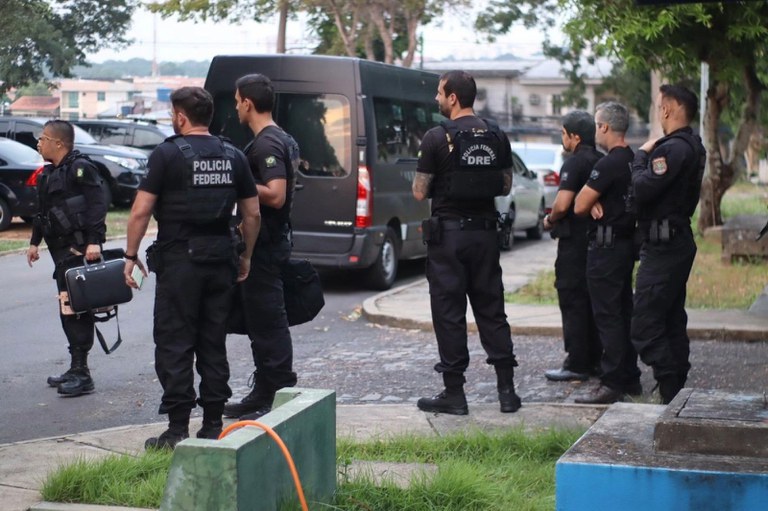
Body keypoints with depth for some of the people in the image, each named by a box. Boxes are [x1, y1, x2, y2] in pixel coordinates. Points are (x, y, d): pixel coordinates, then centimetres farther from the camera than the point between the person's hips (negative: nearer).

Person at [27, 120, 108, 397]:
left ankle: (81, 373, -10)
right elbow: (43, 212, 28)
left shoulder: (80, 168, -10)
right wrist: (35, 242, 25)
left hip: (79, 249, -10)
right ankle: (76, 368, 19)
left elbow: (97, 204, -18)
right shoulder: (49, 173, 19)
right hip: (62, 250, 10)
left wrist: (94, 241, -25)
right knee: (68, 309, 12)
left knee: (76, 309, -11)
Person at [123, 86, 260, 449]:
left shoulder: (167, 154, -7)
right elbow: (252, 214, 11)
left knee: (175, 345, 0)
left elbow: (141, 211, -11)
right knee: (213, 345, 12)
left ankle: (177, 429, -1)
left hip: (179, 260, -5)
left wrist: (130, 256, -2)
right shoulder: (233, 157, 9)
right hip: (221, 260, 5)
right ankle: (213, 426, 15)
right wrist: (245, 256, 21)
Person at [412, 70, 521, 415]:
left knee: (449, 312, 1)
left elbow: (419, 193, -9)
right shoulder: (496, 137, 4)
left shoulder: (437, 138, -12)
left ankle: (454, 393, 4)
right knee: (491, 309, 11)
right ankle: (507, 389, 11)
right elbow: (505, 186, 11)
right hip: (485, 231, 5)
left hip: (448, 233, -5)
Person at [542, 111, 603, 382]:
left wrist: (549, 220, -3)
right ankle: (594, 360, 20)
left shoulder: (574, 163, -15)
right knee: (591, 301, 14)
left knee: (572, 301, -4)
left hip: (574, 241, -9)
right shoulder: (602, 162, 12)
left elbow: (562, 204, -23)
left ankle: (576, 365, -2)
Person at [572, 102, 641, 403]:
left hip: (606, 245, -10)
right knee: (623, 313, 15)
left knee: (607, 315, -7)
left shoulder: (608, 164, -18)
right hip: (627, 241, 10)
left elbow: (579, 206, -17)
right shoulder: (633, 161, 11)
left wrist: (592, 203, 5)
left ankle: (612, 383, -6)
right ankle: (630, 378, 21)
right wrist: (597, 202, -5)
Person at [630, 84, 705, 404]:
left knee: (645, 324, -9)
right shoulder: (692, 147, 13)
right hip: (678, 242, 11)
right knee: (672, 321, 17)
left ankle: (672, 394, -10)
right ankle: (678, 389, 24)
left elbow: (642, 190, -25)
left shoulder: (673, 149, -20)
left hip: (663, 247, -11)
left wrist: (641, 156, -10)